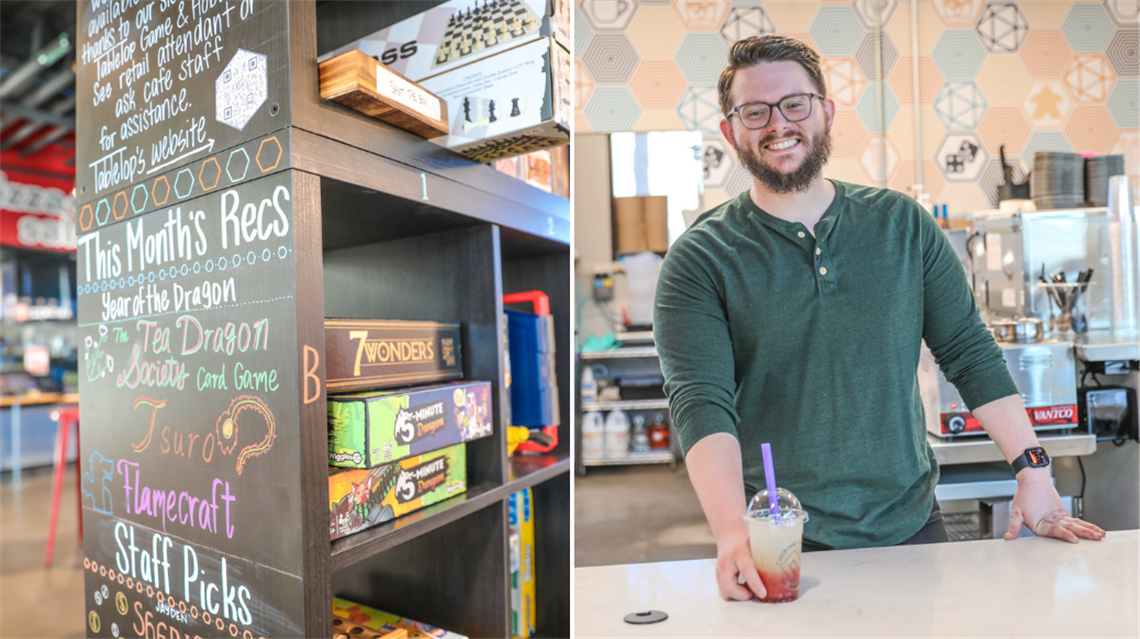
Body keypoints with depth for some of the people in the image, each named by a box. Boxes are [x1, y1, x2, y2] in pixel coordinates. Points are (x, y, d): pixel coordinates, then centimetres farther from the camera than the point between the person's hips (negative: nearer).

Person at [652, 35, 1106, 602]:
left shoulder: (901, 224, 2)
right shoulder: (701, 258, -9)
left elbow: (970, 352, 5)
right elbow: (701, 403, -19)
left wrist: (1033, 470, -3)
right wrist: (733, 534, -30)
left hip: (913, 525, 4)